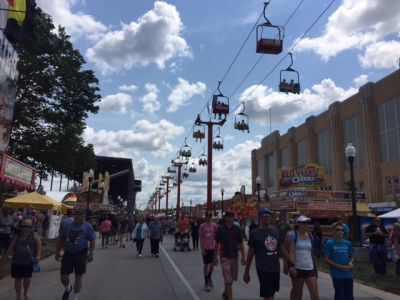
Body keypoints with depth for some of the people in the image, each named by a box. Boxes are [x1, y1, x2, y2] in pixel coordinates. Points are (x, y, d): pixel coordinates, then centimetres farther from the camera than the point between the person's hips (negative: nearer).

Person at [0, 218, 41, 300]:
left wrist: (38, 255, -25)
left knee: (27, 278, 9)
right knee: (18, 279, 9)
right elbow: (10, 248, 7)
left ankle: (25, 293, 37)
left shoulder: (34, 235, -5)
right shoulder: (17, 236, 4)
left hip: (29, 262, -2)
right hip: (17, 262, 2)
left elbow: (39, 245, -11)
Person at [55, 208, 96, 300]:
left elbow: (92, 241, -3)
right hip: (67, 254, 3)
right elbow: (61, 240, 13)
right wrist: (57, 252, 9)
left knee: (78, 276, 4)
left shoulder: (88, 226, -2)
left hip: (81, 254, -3)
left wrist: (91, 253, -12)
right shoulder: (67, 225, 6)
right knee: (63, 276, 7)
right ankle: (67, 288, 40)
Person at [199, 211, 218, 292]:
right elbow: (201, 238, -5)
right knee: (206, 265, 5)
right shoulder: (202, 226, -6)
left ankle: (209, 277, 38)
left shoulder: (214, 225, 0)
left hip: (212, 248, 3)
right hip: (205, 248, -2)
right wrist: (202, 249, -9)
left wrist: (216, 246, 1)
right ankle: (206, 283, 16)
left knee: (212, 264, 12)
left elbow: (216, 236, 4)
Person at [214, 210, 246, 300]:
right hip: (224, 257, -4)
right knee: (228, 279, -6)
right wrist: (215, 257, 1)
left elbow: (241, 244, 4)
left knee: (232, 279, 17)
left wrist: (243, 256, 0)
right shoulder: (220, 229, -8)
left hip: (235, 257, 4)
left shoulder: (237, 229, -1)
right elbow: (217, 244, -1)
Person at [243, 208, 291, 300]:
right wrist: (246, 272, 0)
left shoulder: (277, 231, 4)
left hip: (276, 268, 5)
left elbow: (282, 249, 10)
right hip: (263, 269, -5)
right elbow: (250, 254, -3)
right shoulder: (255, 233, -8)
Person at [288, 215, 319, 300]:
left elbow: (312, 253, 16)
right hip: (298, 268, -4)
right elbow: (291, 252, -11)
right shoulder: (293, 235, -6)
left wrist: (315, 267, 17)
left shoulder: (310, 236, 9)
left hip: (310, 268, 4)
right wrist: (292, 266, -20)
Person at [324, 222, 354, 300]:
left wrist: (350, 263, -6)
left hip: (348, 274, 5)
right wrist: (339, 266, -15)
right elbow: (326, 259, -7)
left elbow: (351, 257, 16)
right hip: (337, 274, -4)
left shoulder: (348, 243, 5)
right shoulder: (329, 243, -7)